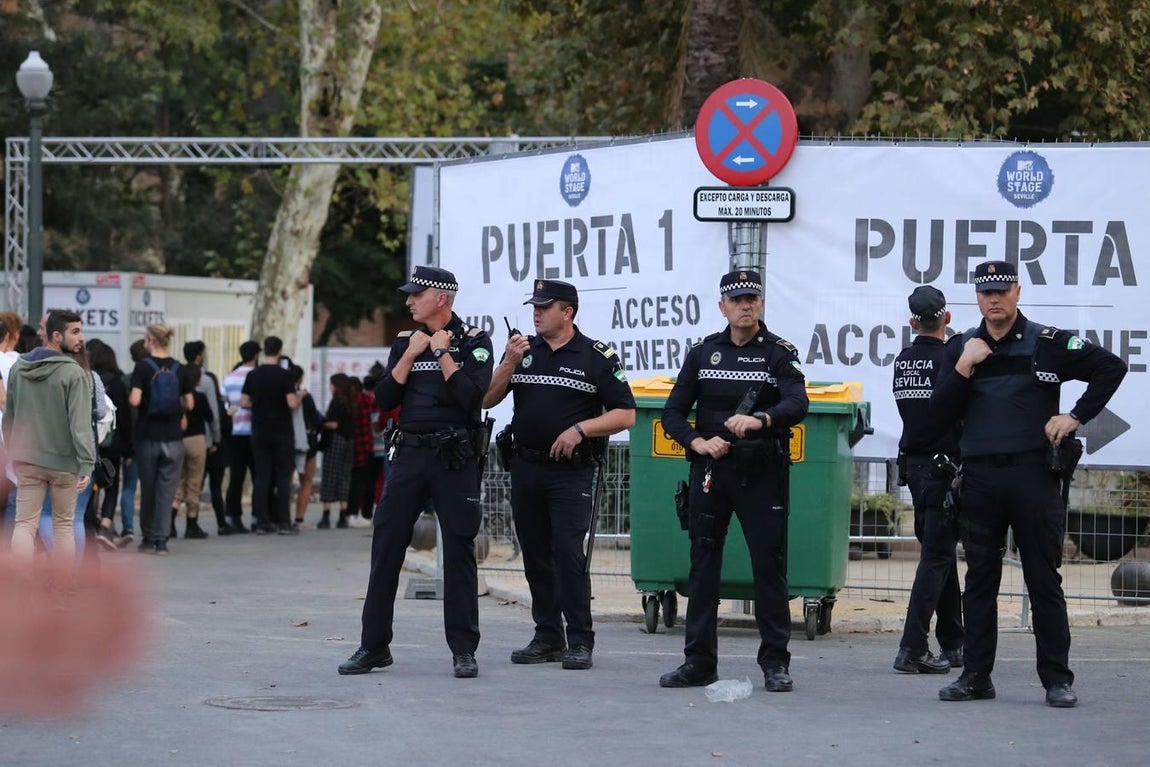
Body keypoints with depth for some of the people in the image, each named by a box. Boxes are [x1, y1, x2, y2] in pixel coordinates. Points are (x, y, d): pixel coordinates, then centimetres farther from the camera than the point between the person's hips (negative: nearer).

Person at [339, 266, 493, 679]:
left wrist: (442, 352, -10)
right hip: (409, 455, 4)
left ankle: (463, 649, 6)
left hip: (455, 459, -4)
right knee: (386, 547, 0)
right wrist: (410, 355, -4)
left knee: (459, 551, -1)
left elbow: (471, 395, -15)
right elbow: (384, 398, 4)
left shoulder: (473, 341, -1)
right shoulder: (405, 342, 12)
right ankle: (374, 646, 6)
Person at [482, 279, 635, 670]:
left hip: (571, 472, -5)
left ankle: (579, 641, -5)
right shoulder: (523, 350, 10)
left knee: (568, 553, -10)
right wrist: (509, 363, -9)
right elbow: (487, 400, 4)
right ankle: (547, 636, 17)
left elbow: (625, 415, -3)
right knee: (535, 556, 9)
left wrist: (580, 428, -15)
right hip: (525, 466, 5)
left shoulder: (597, 357, -2)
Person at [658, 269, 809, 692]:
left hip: (762, 472, -3)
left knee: (769, 564, -2)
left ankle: (775, 661, 5)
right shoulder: (703, 353, 10)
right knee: (703, 563, 4)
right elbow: (673, 413, 9)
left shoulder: (779, 353, 0)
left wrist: (759, 420, -36)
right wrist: (698, 442, -9)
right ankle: (699, 660, 10)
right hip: (710, 471, 3)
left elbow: (797, 404, -18)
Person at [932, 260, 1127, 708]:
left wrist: (1077, 416, -5)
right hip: (979, 478, 3)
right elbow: (941, 413, 3)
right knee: (979, 579, 6)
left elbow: (1112, 367, 0)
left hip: (1032, 474, -3)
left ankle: (1057, 679, 5)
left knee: (1044, 579, 0)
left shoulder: (1048, 343, 1)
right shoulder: (963, 348, 10)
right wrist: (965, 367, -8)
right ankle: (976, 675, 11)